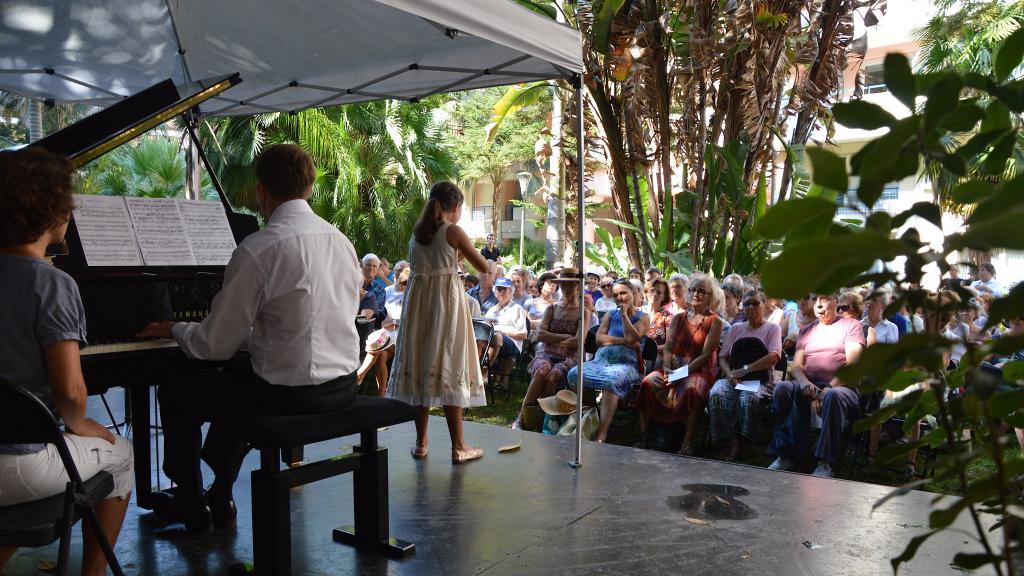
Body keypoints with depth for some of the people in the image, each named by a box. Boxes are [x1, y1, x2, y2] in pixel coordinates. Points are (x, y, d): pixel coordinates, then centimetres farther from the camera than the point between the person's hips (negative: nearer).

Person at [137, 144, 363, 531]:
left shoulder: (258, 249, -17)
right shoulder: (342, 241, 4)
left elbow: (217, 345, -12)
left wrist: (174, 329, 9)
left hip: (288, 393, -7)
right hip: (342, 386, 7)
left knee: (176, 395, 17)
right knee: (231, 384, 33)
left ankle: (192, 507, 32)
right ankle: (220, 499, 40)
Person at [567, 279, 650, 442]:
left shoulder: (642, 317, 12)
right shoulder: (610, 315, 23)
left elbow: (632, 337, -7)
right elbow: (599, 338, 7)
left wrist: (624, 313, 0)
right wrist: (623, 341, -5)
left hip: (626, 363, -4)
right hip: (601, 360, 4)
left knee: (611, 380, -39)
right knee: (574, 374, -26)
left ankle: (602, 434, -40)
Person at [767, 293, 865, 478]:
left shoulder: (851, 326, 8)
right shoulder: (806, 331, 22)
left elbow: (851, 364, -5)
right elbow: (795, 366, 10)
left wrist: (828, 389, -18)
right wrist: (804, 383, -14)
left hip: (841, 386, -4)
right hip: (808, 387, 4)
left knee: (834, 396, -39)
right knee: (782, 388, -27)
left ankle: (825, 463, -34)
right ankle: (786, 455, -26)